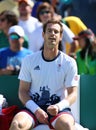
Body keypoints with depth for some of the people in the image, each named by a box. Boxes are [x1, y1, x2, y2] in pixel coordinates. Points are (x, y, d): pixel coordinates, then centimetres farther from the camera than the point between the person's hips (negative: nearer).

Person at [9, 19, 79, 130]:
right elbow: (23, 91, 6)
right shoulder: (29, 60, 7)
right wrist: (36, 110, -13)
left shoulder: (69, 63, 5)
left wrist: (58, 106, -18)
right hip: (33, 108, 1)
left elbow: (72, 94, 4)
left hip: (59, 109, -1)